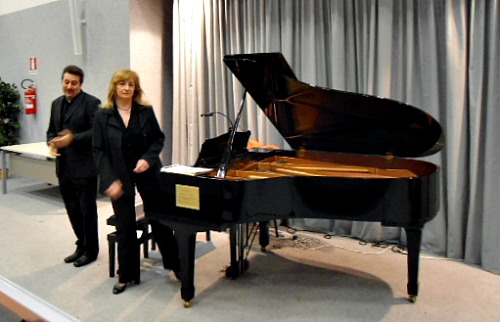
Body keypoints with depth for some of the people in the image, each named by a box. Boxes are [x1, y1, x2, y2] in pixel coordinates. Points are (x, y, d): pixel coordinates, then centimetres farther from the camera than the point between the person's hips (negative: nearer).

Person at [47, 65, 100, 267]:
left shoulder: (91, 103, -8)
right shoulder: (57, 103, 15)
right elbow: (51, 130, 19)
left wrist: (73, 138, -25)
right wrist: (52, 143, -2)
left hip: (84, 166, -7)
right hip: (64, 167, 7)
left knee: (87, 210, 4)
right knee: (73, 210, 16)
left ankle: (90, 250, 19)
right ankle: (81, 246, 31)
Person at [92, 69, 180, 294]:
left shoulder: (146, 111, -1)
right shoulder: (102, 115, -4)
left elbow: (158, 139, 4)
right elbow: (98, 151, -4)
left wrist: (148, 159, -14)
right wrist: (110, 180, -13)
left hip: (147, 173, 1)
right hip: (120, 178, 0)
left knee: (159, 220, 9)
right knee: (125, 227, 7)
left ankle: (175, 263, 28)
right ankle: (127, 275, 24)